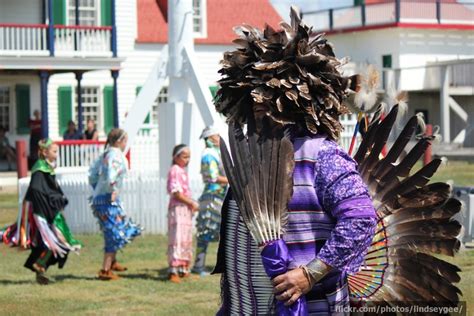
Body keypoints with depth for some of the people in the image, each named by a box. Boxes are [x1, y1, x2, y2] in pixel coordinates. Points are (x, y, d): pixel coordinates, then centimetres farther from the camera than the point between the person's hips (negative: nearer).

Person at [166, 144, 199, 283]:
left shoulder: (183, 171, 17)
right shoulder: (175, 170, -13)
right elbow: (176, 193, -19)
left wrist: (191, 204, 9)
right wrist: (192, 203, -13)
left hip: (186, 209, 10)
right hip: (177, 209, -10)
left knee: (186, 240, 14)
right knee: (177, 239, -13)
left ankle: (183, 269, 22)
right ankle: (173, 271, -15)